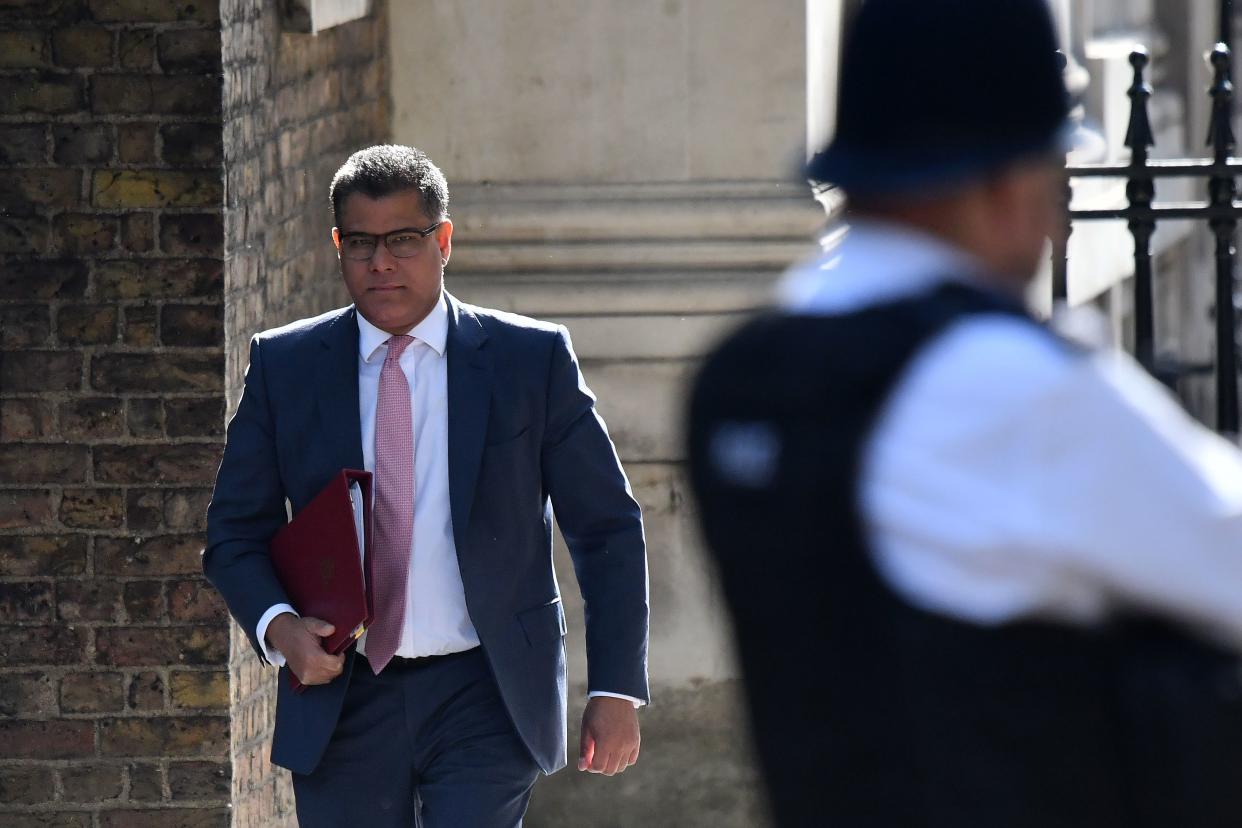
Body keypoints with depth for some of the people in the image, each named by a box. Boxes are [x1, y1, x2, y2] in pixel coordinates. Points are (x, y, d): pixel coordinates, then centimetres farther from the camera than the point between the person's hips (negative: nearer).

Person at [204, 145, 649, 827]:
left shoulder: (532, 360, 2)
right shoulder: (284, 366, 7)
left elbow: (607, 531, 5)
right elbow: (236, 531, 10)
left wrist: (617, 689, -2)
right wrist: (277, 625, -11)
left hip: (485, 698, -2)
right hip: (340, 703, 2)